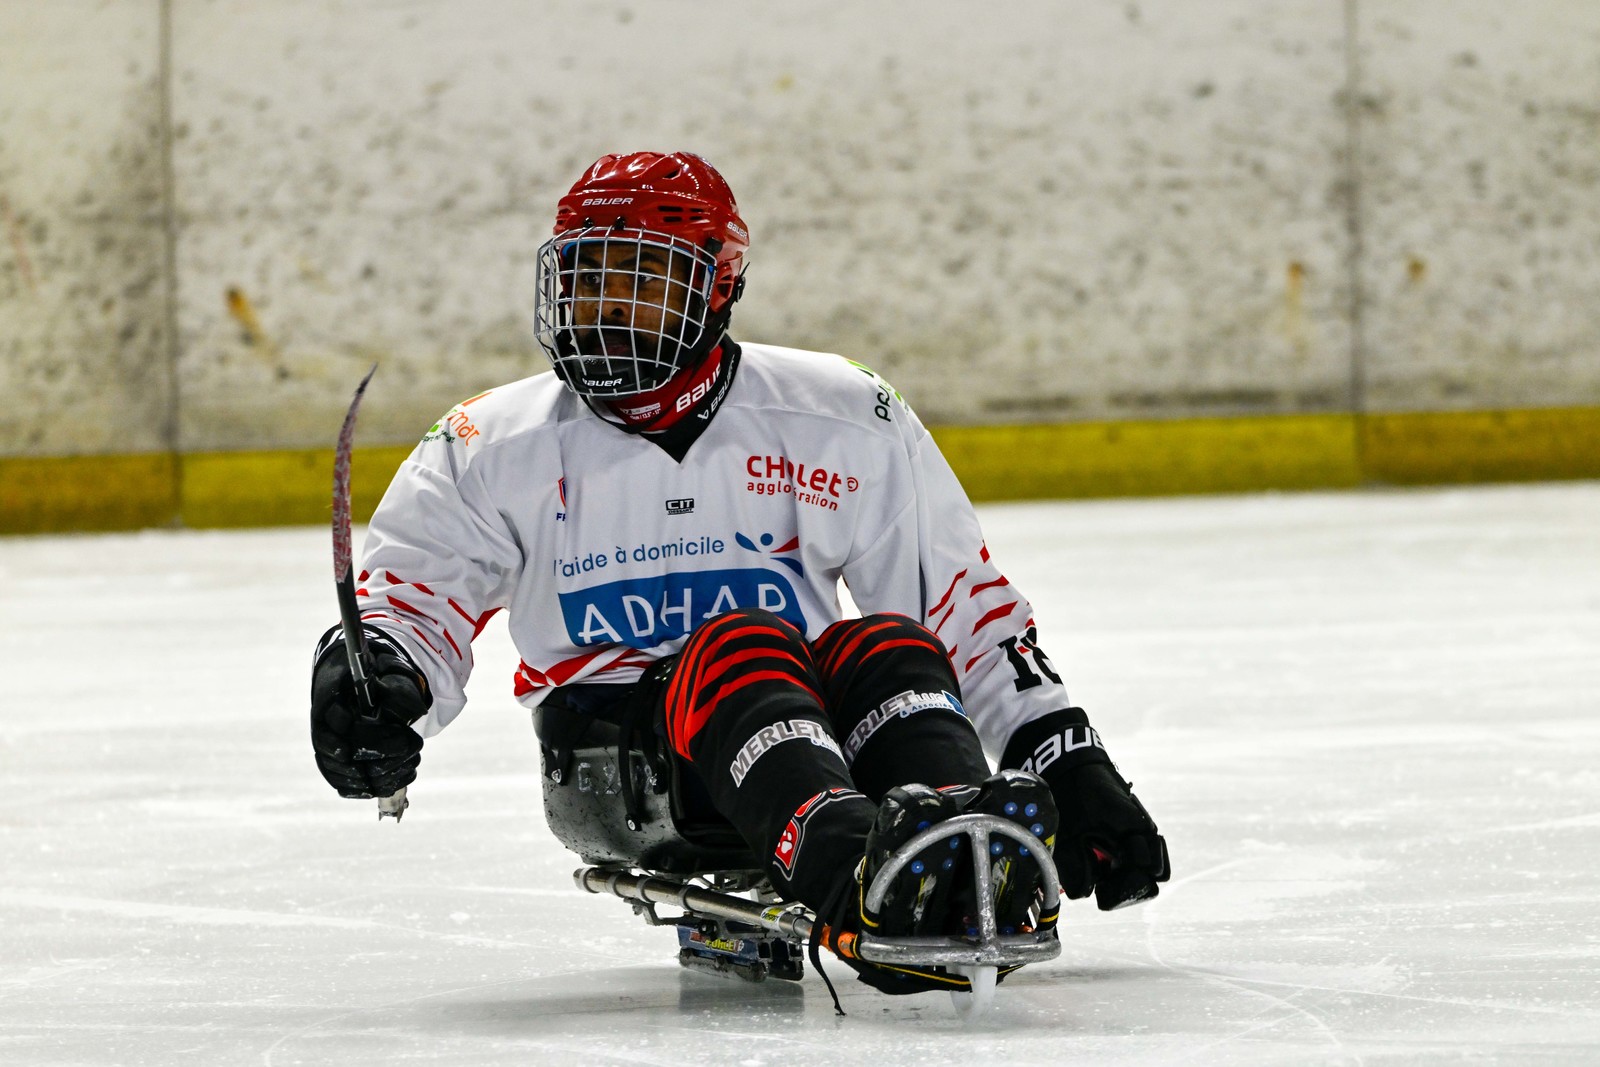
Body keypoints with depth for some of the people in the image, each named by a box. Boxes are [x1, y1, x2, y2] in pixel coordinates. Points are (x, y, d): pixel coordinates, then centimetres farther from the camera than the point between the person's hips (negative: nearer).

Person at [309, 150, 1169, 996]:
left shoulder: (838, 415, 4)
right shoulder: (495, 446, 6)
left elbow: (965, 604, 6)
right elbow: (407, 593, -1)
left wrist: (1065, 757, -1)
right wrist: (369, 671, -25)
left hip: (807, 722, 2)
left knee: (886, 647, -28)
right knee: (736, 648, -32)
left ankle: (967, 867, -60)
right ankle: (856, 881, -64)